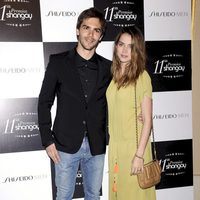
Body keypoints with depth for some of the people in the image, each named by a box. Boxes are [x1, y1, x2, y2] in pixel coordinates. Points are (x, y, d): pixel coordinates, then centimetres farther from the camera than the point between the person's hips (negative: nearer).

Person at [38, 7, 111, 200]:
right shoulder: (58, 62, -4)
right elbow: (44, 102, -3)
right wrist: (47, 140, -6)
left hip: (96, 146, 2)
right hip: (66, 145, -2)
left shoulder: (107, 67, 2)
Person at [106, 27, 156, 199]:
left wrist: (139, 155, -16)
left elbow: (147, 120, -13)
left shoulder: (142, 76, -12)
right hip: (115, 145, 5)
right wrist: (112, 146, 7)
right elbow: (113, 114, 9)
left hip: (134, 145, -5)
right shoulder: (114, 75, 5)